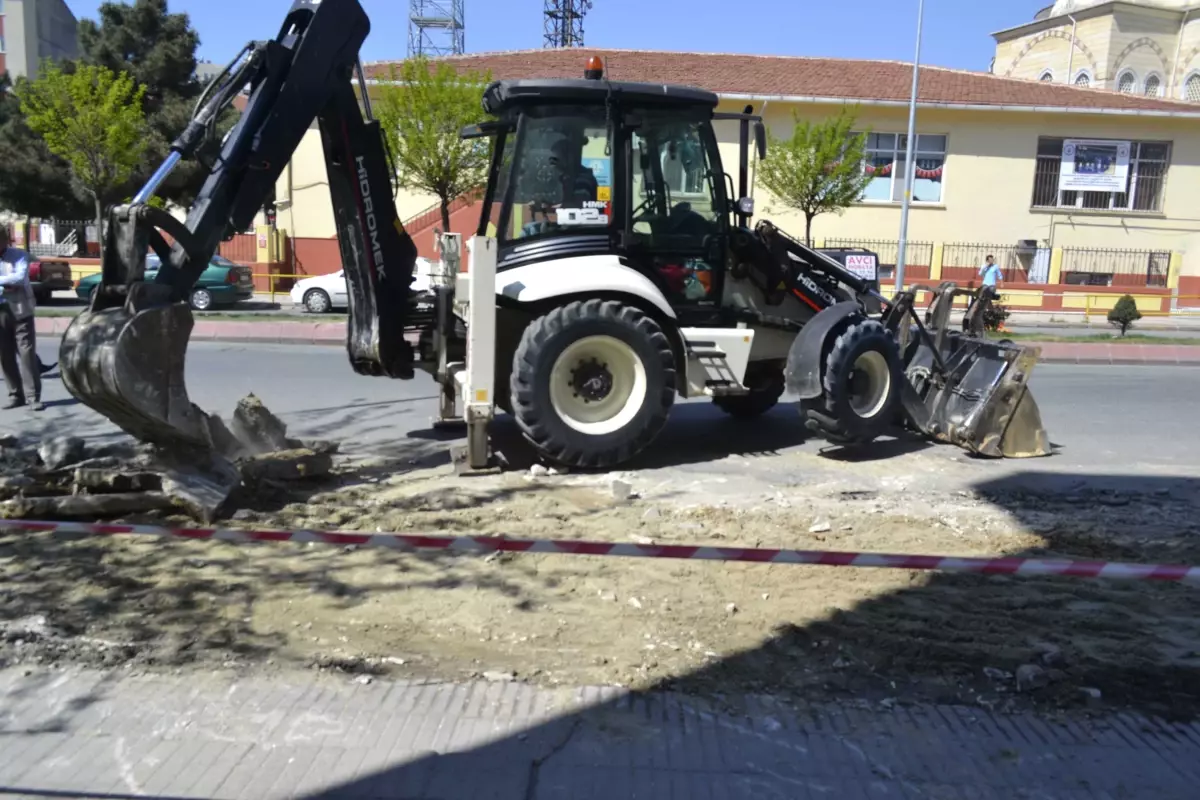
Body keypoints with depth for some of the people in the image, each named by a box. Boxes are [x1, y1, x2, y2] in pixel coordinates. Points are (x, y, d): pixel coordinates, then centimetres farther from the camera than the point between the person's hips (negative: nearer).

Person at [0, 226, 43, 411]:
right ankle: (16, 395, 14)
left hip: (20, 312, -4)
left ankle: (34, 396, -5)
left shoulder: (20, 256, -4)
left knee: (27, 354, -6)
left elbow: (20, 278, -20)